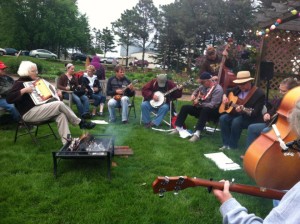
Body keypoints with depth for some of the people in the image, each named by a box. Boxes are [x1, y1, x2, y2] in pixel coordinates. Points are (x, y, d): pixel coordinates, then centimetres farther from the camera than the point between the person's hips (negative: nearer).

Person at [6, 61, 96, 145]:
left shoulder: (34, 81, 18)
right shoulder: (20, 83, -6)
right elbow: (9, 98, -18)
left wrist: (55, 92, 10)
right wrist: (24, 90, -26)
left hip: (39, 108, 8)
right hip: (29, 113, -8)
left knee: (61, 114, -19)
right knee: (60, 104, -21)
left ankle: (67, 142, -26)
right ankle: (81, 123, -11)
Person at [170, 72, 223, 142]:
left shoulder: (217, 89, -22)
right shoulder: (203, 86, 1)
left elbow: (212, 105, -30)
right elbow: (197, 90, 24)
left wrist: (199, 103, -24)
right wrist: (193, 95, 1)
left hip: (213, 111, -8)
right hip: (202, 108, 8)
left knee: (205, 110, -41)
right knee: (185, 107, -3)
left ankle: (197, 134, -44)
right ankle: (178, 128, -2)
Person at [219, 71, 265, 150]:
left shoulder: (259, 94, -17)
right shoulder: (238, 89, 1)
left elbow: (255, 113, -23)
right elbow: (228, 91, 23)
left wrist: (242, 110, -40)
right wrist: (225, 96, 0)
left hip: (251, 118, -6)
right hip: (236, 114, 7)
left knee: (236, 121, -34)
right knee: (223, 118, -19)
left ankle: (232, 146, -17)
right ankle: (226, 144, -13)